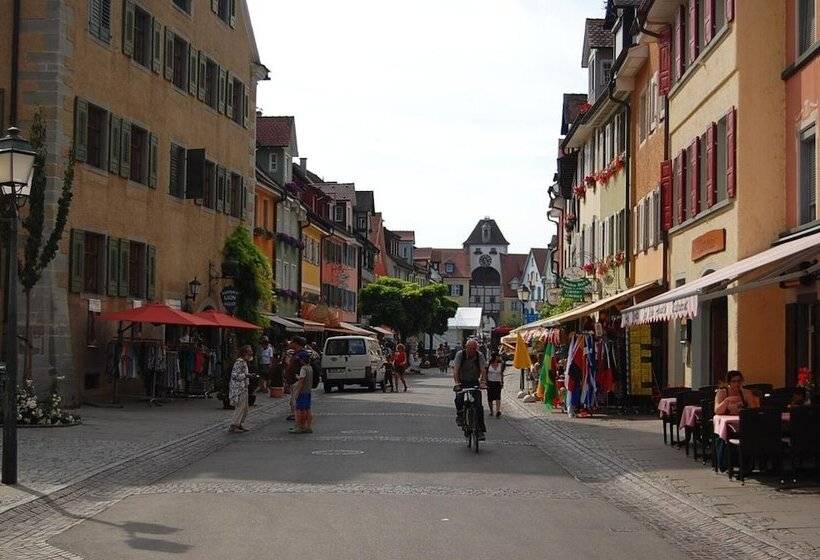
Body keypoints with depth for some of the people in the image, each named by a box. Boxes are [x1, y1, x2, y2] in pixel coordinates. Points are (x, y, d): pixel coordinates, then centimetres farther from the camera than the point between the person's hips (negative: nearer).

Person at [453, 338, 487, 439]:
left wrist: (483, 382, -35)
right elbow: (455, 369, -22)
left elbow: (483, 370, -18)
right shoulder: (460, 354, -14)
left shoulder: (479, 356, -10)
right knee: (459, 398, -29)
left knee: (478, 405, -10)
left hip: (474, 382, 1)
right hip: (462, 381, -1)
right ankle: (460, 415, 0)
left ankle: (480, 430, -6)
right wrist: (456, 382, -36)